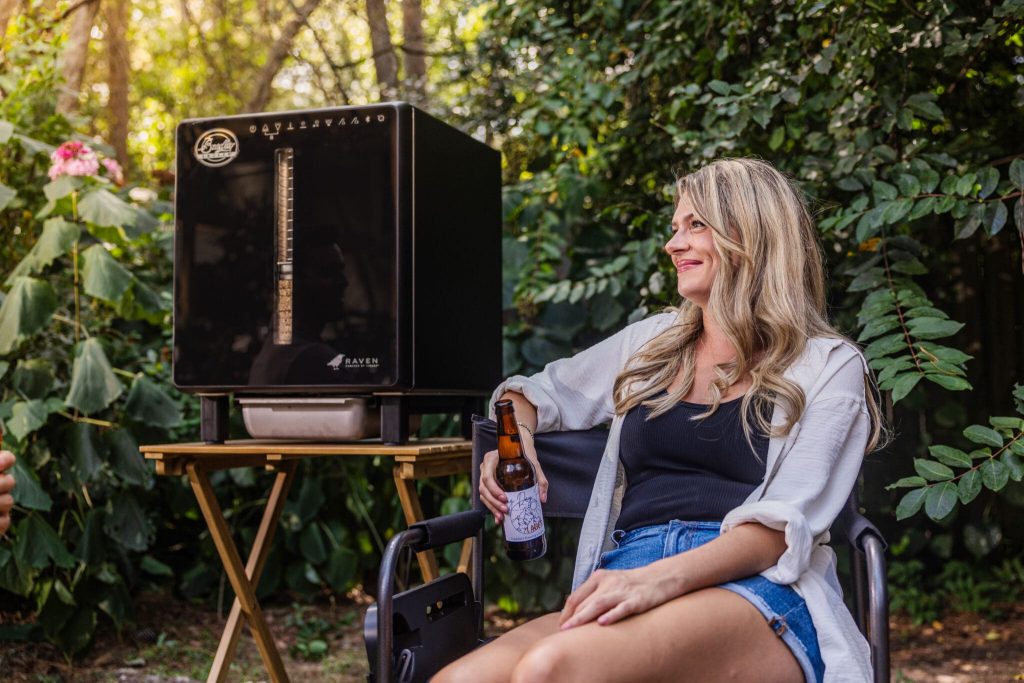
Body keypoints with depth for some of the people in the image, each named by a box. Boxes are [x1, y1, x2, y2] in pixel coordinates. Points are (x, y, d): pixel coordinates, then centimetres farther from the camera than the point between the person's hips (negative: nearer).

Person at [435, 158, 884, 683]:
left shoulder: (829, 365, 8)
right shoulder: (654, 341, 23)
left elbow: (786, 521, -5)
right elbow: (540, 392, 34)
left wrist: (664, 577, -23)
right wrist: (515, 437, 9)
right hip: (626, 584, 4)